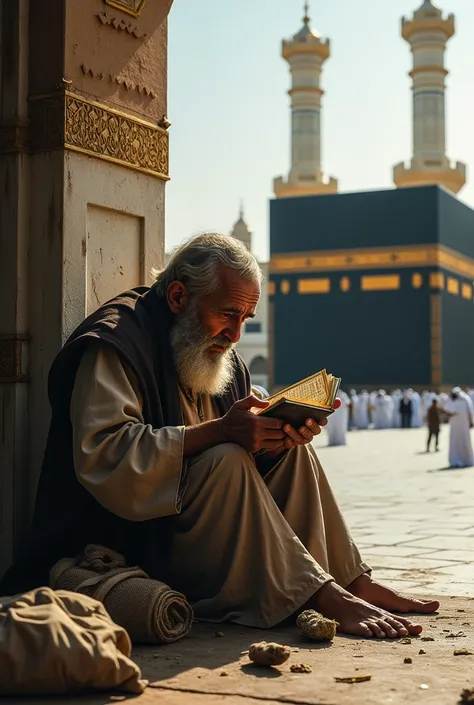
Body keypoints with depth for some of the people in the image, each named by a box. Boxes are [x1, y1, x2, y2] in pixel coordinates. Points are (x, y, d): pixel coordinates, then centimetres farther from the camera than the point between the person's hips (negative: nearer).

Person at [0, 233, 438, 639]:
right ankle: (327, 599, -25)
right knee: (226, 463, -30)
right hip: (129, 541, -8)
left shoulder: (217, 350, 12)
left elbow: (252, 453, 10)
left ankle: (354, 582, -5)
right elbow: (100, 457, -30)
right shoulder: (114, 343, -16)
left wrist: (281, 432, -14)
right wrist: (220, 432, -34)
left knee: (291, 450, -2)